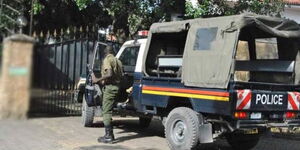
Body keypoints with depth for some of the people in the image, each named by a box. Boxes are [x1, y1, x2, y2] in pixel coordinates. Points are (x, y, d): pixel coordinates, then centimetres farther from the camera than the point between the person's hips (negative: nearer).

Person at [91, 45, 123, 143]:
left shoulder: (107, 59, -8)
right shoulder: (117, 61, 16)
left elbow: (109, 74, -22)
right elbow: (121, 75, 12)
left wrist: (97, 80, -18)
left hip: (109, 87, -9)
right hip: (116, 86, 9)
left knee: (106, 111, -6)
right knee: (108, 111, 16)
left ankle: (108, 136, -7)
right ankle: (110, 134, 19)